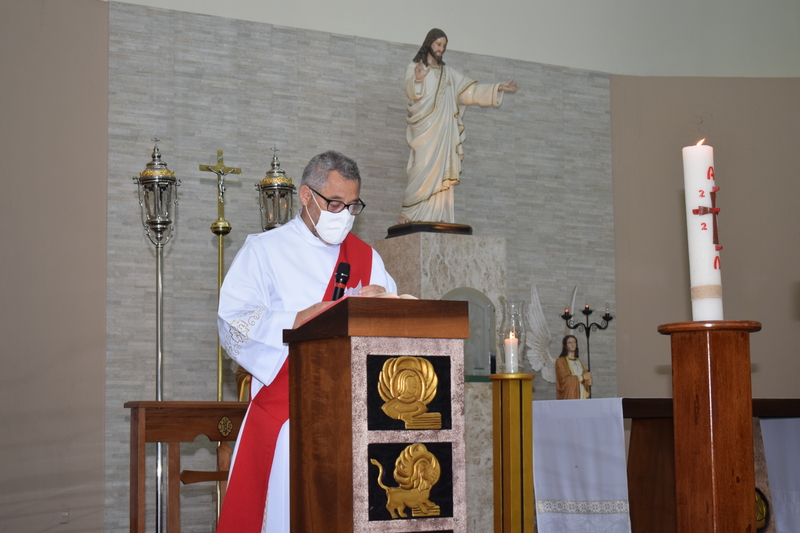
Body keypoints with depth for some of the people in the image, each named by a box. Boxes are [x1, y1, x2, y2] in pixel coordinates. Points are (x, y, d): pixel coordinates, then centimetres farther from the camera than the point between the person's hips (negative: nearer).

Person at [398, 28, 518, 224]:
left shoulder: (448, 73, 22)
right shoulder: (414, 67, 5)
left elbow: (470, 90, 18)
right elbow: (411, 91, -14)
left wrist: (498, 88, 9)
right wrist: (417, 79, -36)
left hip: (444, 130, 5)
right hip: (425, 128, -5)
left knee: (441, 173, -4)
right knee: (424, 170, -16)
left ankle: (437, 216, -7)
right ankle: (407, 213, -14)